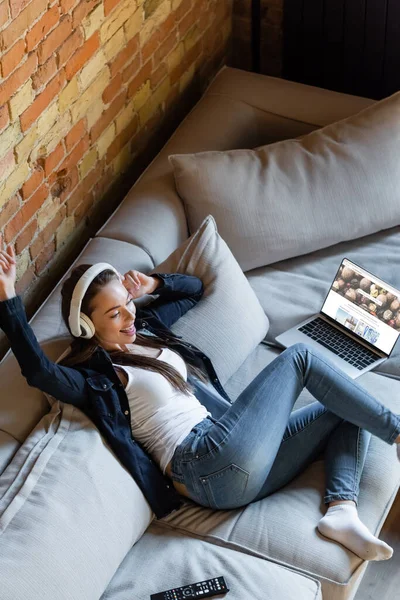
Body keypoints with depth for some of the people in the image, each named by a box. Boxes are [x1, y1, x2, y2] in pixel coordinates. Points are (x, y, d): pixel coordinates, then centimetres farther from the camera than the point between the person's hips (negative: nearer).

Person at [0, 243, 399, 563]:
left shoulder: (145, 327, 21)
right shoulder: (94, 374, -4)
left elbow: (194, 288, 35)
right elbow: (38, 370, -27)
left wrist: (154, 284, 14)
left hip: (243, 466, 9)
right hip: (213, 463, -9)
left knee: (348, 414, 6)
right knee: (299, 356, -5)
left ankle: (341, 511, -18)